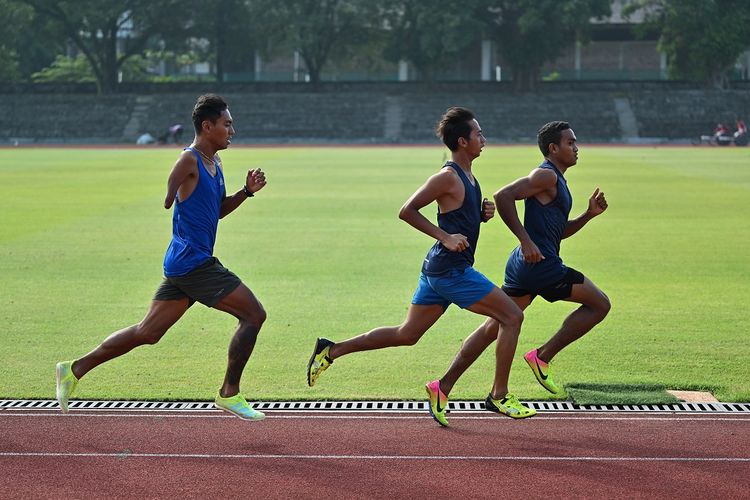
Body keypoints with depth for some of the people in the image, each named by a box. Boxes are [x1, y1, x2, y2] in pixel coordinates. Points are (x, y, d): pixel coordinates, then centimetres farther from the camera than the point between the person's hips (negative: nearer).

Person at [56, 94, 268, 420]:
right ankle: (229, 394, 0)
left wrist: (247, 192, 12)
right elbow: (167, 201, -13)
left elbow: (219, 209, 25)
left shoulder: (215, 162, 16)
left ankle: (75, 369, 19)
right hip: (194, 262, -10)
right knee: (253, 314, -8)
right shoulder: (190, 160, -13)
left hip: (182, 265, 10)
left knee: (147, 333, 14)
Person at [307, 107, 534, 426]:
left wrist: (483, 213, 7)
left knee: (406, 334, 14)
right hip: (451, 269, -10)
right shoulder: (448, 177, -14)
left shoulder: (466, 177, 14)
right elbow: (407, 211, -15)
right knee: (512, 316, -6)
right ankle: (499, 396, 0)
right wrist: (446, 237, -20)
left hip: (438, 269, 10)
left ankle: (331, 350, 17)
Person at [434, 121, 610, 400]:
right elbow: (503, 196, -21)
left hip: (523, 263, 10)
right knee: (599, 304, 1)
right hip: (541, 264, -10)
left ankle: (444, 386, 8)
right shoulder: (546, 175, -9)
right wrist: (526, 241, -23)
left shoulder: (557, 181, 22)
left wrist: (589, 214, 17)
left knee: (493, 327, 10)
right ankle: (542, 357, 0)